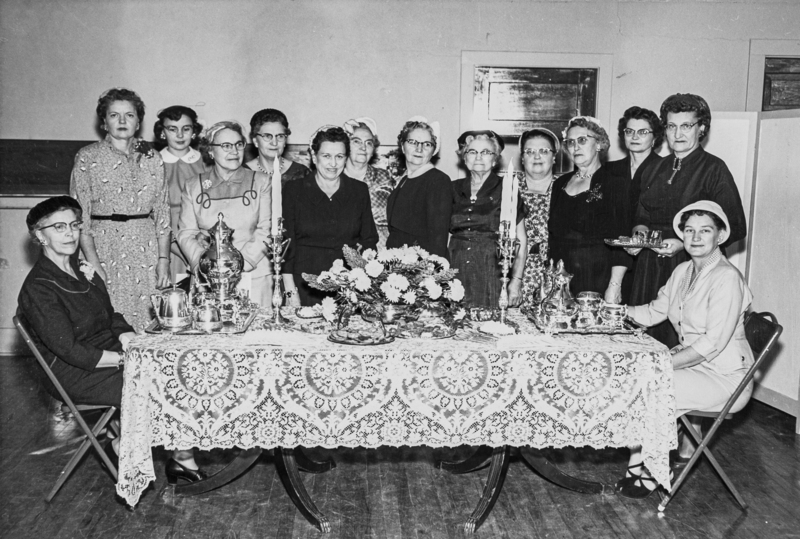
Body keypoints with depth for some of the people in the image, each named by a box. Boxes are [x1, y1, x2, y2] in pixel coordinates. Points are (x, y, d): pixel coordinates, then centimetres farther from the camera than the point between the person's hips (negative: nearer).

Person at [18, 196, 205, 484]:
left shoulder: (81, 268, 10)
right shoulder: (38, 288, -16)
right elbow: (71, 352, -20)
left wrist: (128, 338, -6)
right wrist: (125, 358, -18)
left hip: (108, 354, 8)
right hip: (77, 375, -8)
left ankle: (183, 459, -5)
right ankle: (121, 448, 3)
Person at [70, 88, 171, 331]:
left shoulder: (152, 157, 10)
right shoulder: (88, 157, 1)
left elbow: (162, 212, 10)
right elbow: (79, 216, -3)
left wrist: (164, 259, 2)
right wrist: (93, 264, -11)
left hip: (147, 251, 3)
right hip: (105, 249, -2)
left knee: (147, 325, 2)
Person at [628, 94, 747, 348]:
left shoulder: (714, 169, -2)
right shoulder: (656, 169, 15)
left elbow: (736, 228, -5)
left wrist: (684, 243, -15)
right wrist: (639, 234, 2)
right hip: (650, 269, 5)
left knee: (679, 345, -9)